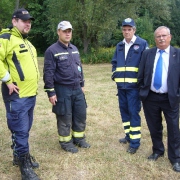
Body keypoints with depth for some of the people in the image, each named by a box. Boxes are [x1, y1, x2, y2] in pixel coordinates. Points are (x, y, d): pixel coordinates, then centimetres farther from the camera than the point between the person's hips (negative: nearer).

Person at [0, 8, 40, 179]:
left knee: (25, 129, 18)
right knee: (20, 130, -3)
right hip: (17, 96, -9)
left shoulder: (26, 42, 18)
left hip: (30, 94, 9)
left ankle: (20, 157, 35)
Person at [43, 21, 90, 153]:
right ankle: (66, 142, 23)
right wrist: (51, 92, -15)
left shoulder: (74, 49, 11)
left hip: (77, 89, 7)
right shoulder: (52, 51, -12)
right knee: (65, 118, 6)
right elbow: (48, 73, -14)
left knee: (81, 115, 14)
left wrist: (82, 85, 18)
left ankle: (79, 138, 32)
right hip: (62, 90, -7)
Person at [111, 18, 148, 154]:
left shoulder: (142, 44, -5)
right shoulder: (119, 46, 13)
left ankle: (135, 142, 6)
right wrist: (114, 74, 7)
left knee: (133, 112, -4)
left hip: (134, 86, -6)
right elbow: (115, 62, 22)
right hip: (121, 86, 6)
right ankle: (129, 135, 30)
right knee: (124, 110, 14)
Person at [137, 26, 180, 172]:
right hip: (150, 97, 2)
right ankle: (158, 151, 36)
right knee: (154, 127, 16)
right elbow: (141, 75, 7)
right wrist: (142, 90, 5)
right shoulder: (147, 54, 3)